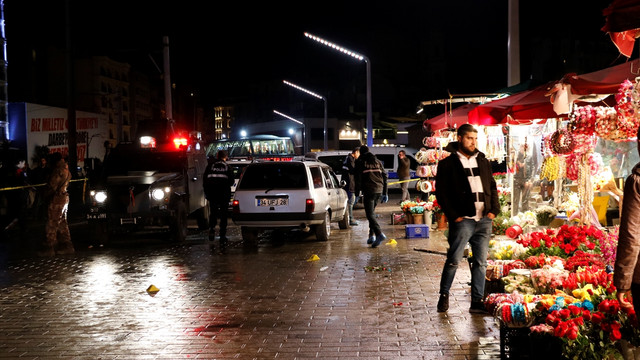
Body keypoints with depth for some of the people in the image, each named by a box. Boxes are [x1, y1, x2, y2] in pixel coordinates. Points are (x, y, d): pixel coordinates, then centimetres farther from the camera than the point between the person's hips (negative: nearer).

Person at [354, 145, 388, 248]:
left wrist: (357, 193, -2)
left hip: (368, 191, -6)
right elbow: (384, 176, 16)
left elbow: (358, 178, -4)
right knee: (372, 212, 18)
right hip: (379, 190, 6)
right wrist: (385, 193, 18)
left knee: (370, 215, -8)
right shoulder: (377, 161, 18)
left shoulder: (360, 162, 2)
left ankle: (379, 234, -26)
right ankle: (372, 235, 14)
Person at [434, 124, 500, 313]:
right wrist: (453, 216, -10)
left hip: (484, 220, 5)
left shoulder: (483, 161, 16)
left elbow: (492, 187, 18)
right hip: (463, 220, -5)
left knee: (481, 262, 6)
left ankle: (477, 302, 13)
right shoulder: (448, 164, 0)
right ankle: (444, 295, 17)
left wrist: (494, 210, 4)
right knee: (454, 260, -2)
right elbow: (441, 193, -3)